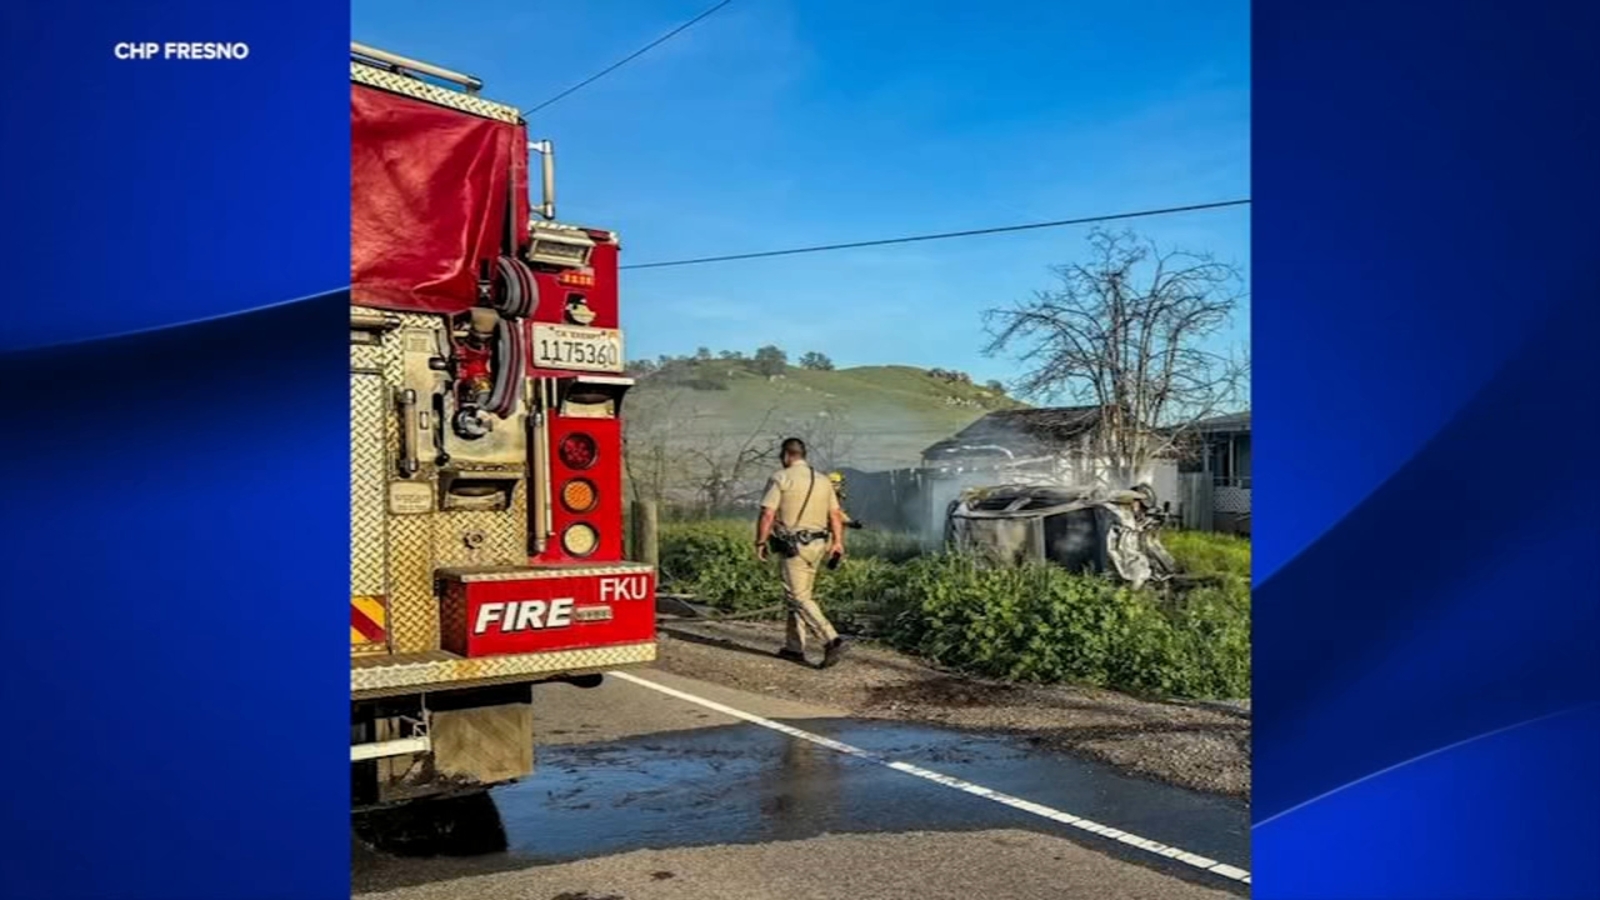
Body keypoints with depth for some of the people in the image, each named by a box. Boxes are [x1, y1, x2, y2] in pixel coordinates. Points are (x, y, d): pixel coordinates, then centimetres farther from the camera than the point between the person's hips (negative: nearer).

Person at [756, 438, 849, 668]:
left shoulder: (780, 478, -7)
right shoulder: (823, 480, 13)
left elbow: (767, 514, -12)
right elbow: (835, 515, 11)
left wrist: (760, 542, -3)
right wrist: (838, 542, 14)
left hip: (794, 545, -7)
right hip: (817, 545, 7)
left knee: (798, 597, -6)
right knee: (798, 594, 16)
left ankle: (831, 640, -19)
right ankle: (794, 647, 19)